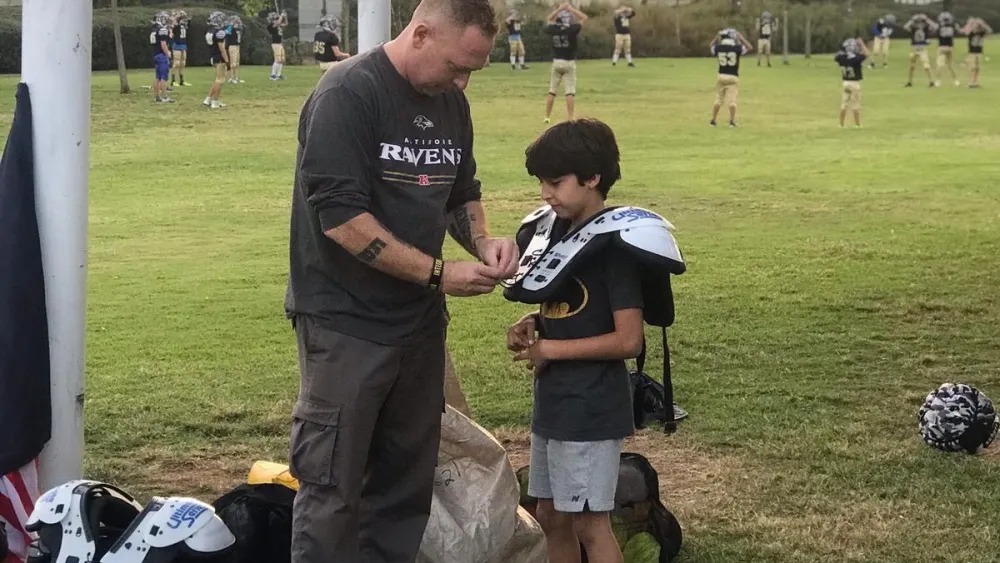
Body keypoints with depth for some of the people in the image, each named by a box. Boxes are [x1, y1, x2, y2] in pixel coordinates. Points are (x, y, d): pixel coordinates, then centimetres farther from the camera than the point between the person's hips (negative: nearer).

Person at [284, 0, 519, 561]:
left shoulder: (451, 102, 7)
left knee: (407, 482, 13)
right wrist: (440, 274, -20)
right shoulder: (347, 93, -16)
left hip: (420, 322, 7)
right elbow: (340, 216, -22)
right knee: (333, 488, -3)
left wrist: (483, 240, -2)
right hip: (346, 323, -7)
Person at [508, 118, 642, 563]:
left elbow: (628, 340, -21)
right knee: (551, 515, 15)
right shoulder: (557, 230, 8)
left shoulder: (614, 243, -17)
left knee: (589, 524, -2)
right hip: (552, 402, 9)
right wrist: (532, 324, -1)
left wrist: (548, 349, -16)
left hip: (591, 407, -9)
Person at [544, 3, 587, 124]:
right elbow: (584, 18, -1)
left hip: (556, 63, 3)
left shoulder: (553, 29, -5)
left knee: (552, 91, 10)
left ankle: (547, 117, 12)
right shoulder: (572, 29, -13)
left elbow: (550, 19, 18)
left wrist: (560, 8, 13)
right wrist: (571, 9, 3)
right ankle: (570, 118, -10)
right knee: (570, 92, -4)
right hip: (569, 63, -3)